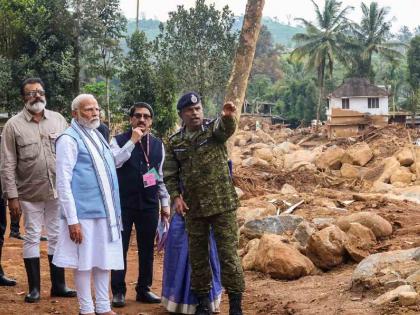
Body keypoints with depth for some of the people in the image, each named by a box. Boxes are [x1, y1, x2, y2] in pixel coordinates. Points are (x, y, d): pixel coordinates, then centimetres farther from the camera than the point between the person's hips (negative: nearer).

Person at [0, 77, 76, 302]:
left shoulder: (58, 120, 2)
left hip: (58, 190, 2)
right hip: (30, 193, -2)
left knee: (57, 237, 10)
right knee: (32, 238, 7)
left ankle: (58, 285, 22)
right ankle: (34, 288, 17)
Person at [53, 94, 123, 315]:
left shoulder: (97, 135, 13)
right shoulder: (69, 139, -10)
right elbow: (63, 182, -14)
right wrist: (72, 220, -17)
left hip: (105, 211, 7)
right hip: (83, 213, -7)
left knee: (104, 259, 12)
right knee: (84, 262, 2)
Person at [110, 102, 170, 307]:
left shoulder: (158, 145, 8)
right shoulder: (119, 141, -3)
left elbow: (160, 176, 14)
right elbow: (114, 162, -22)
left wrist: (165, 202, 12)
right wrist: (132, 141, -22)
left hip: (149, 204, 4)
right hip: (123, 203, -3)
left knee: (147, 249, 9)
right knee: (120, 248, 3)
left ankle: (143, 289, 21)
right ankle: (118, 291, 13)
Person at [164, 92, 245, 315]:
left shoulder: (214, 129, -2)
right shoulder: (174, 143, 6)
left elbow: (227, 128, -26)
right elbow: (170, 175, 10)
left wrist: (228, 117, -49)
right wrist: (176, 196, -5)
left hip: (222, 204, -3)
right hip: (193, 208, 3)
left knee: (228, 253, -3)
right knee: (197, 255, 10)